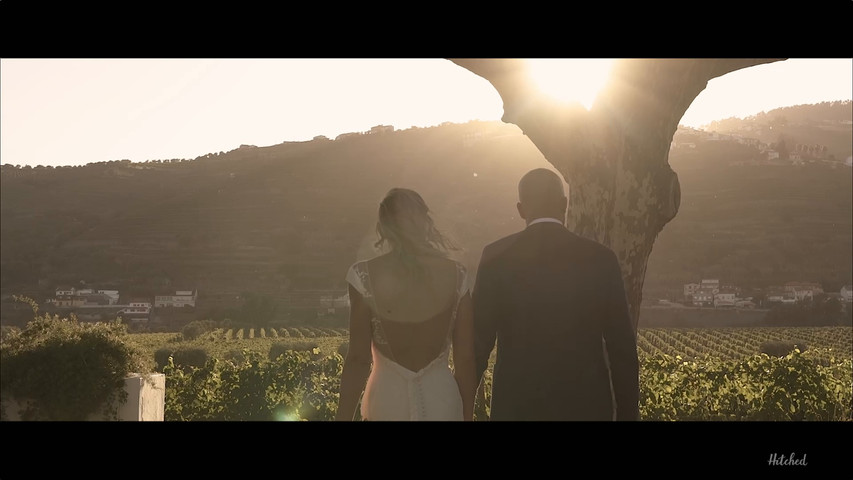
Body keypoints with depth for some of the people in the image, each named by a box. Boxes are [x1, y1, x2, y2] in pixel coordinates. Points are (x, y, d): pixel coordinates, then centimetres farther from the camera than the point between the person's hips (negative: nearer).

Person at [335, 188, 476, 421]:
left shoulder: (366, 276, -11)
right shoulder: (455, 274, -5)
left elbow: (358, 359, -10)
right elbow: (466, 358, -2)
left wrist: (343, 416, -1)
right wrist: (467, 415, 9)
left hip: (387, 403, -1)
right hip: (442, 402, 1)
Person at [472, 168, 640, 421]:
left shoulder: (497, 257, -3)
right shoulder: (601, 259, -1)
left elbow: (479, 341, -3)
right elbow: (622, 345, -1)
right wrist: (628, 412, 7)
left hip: (517, 405, 0)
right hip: (586, 405, 1)